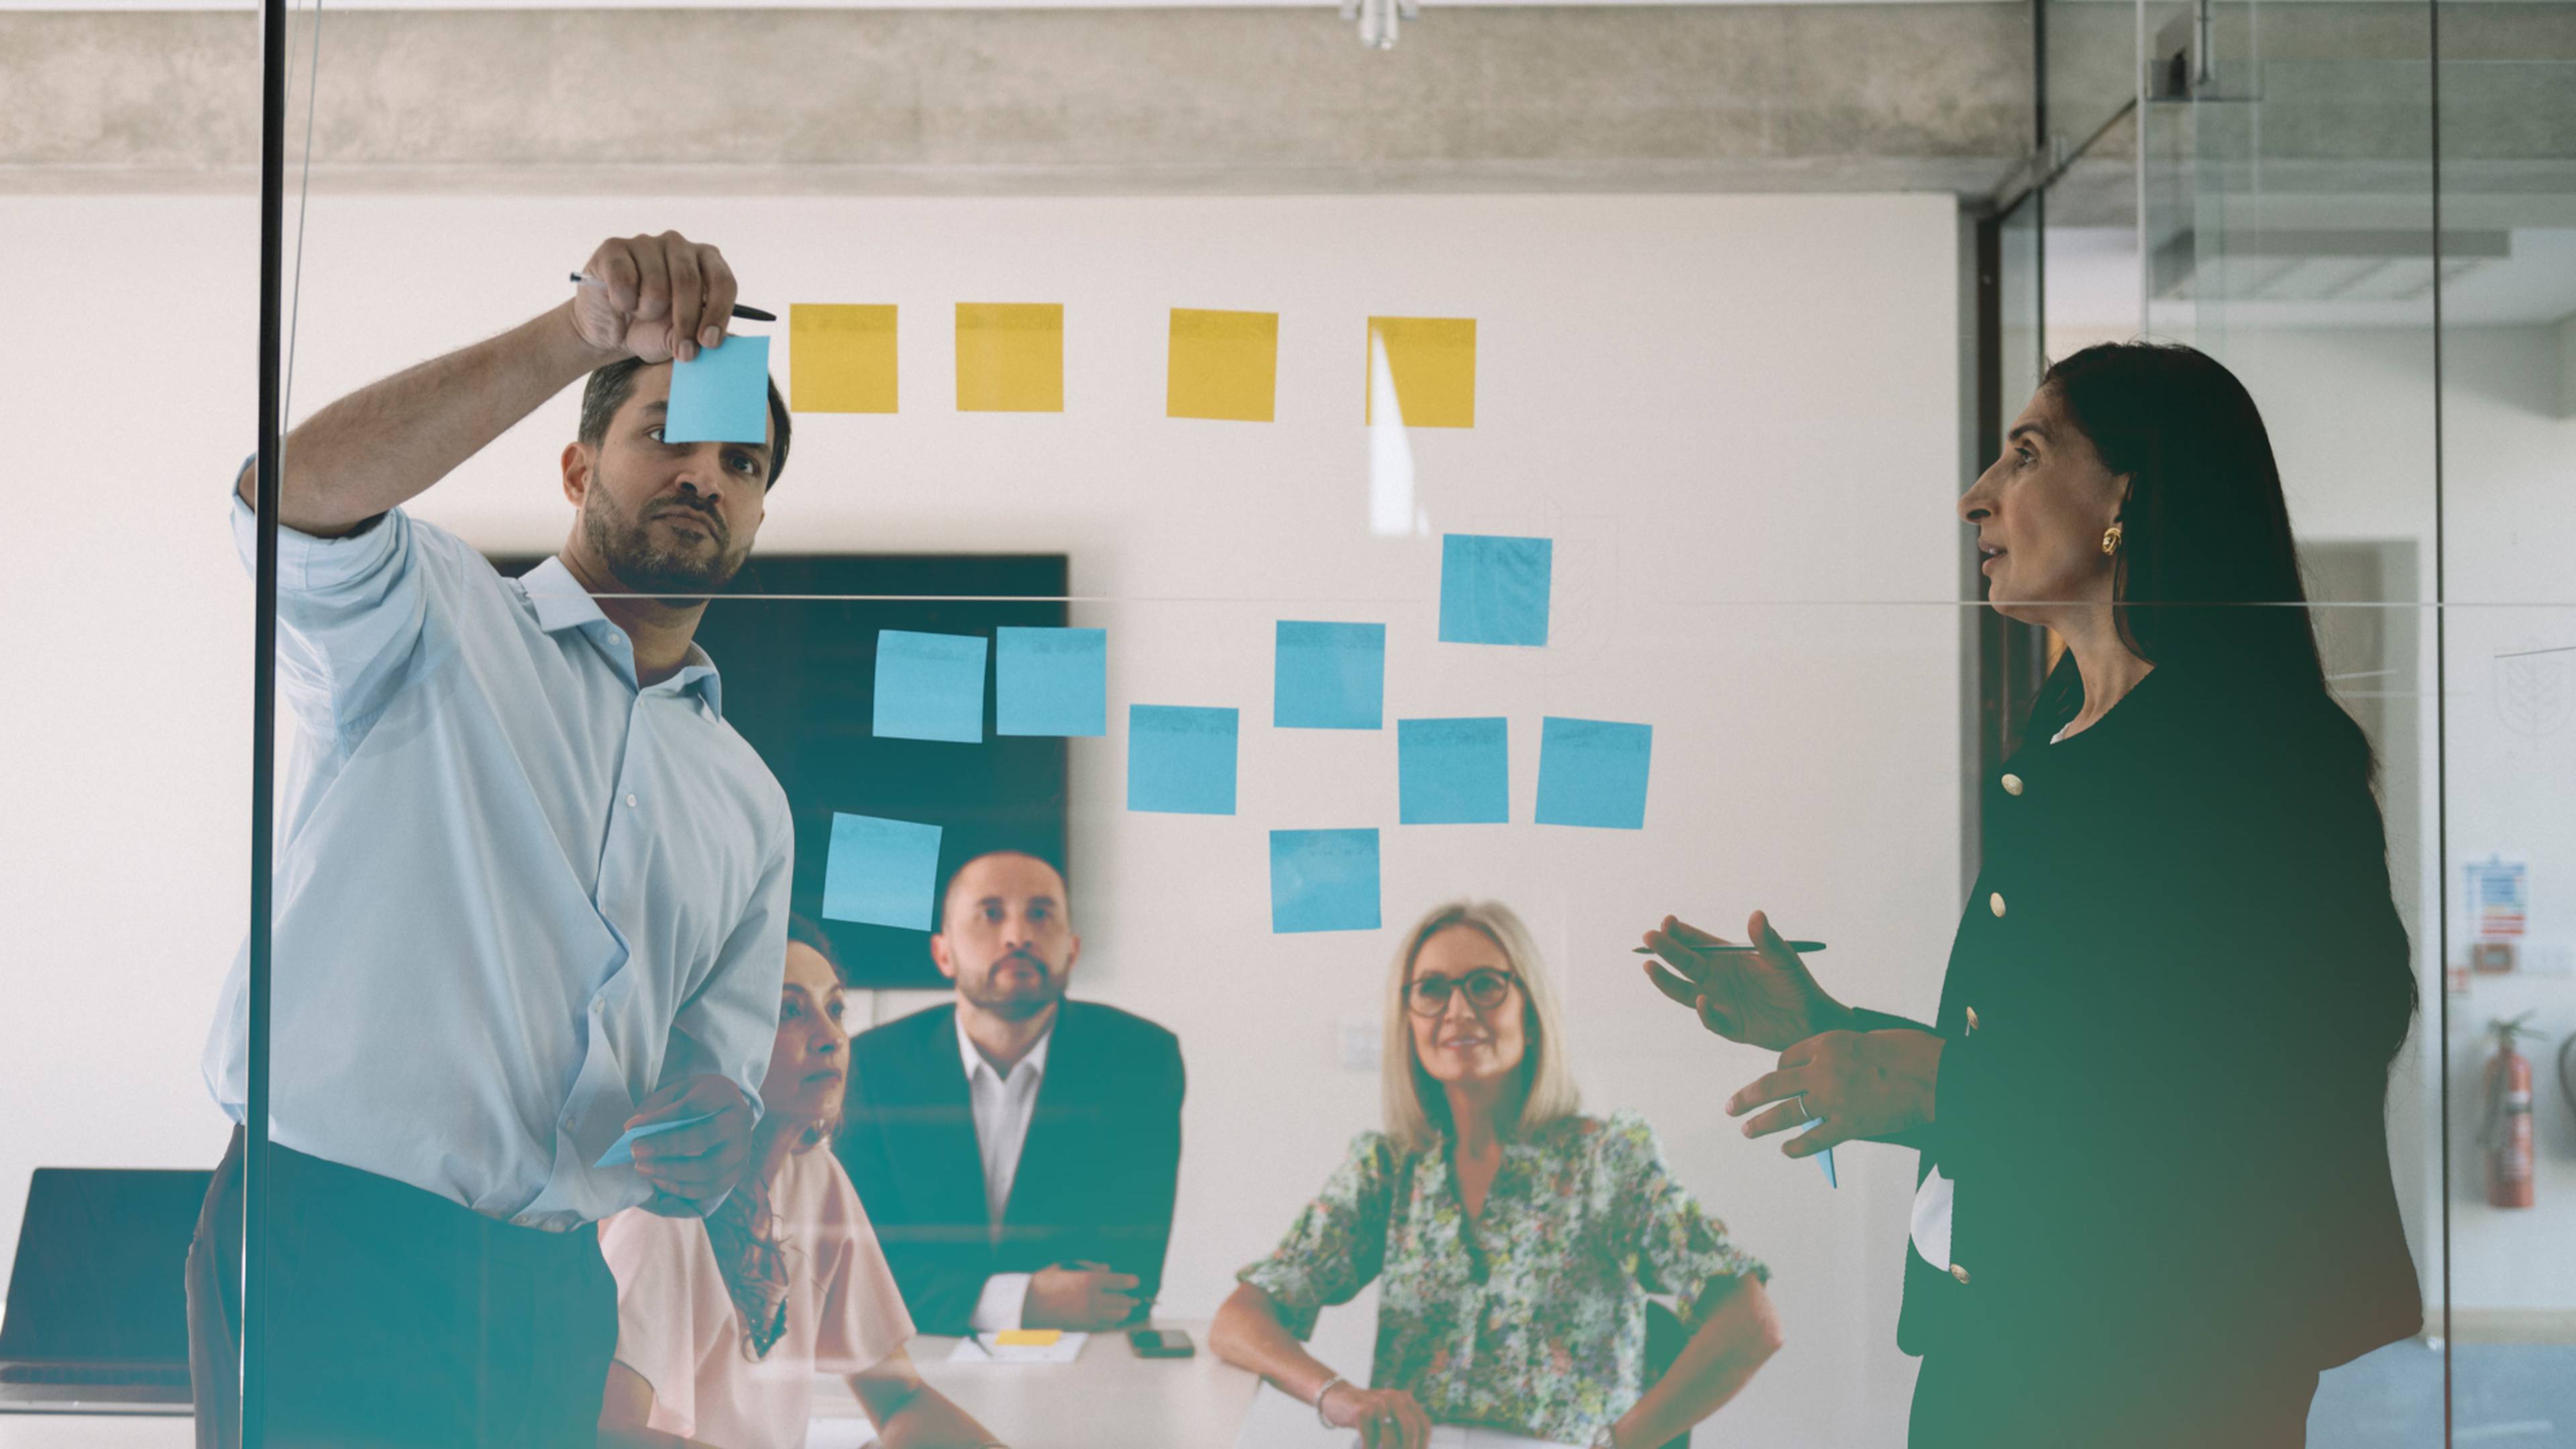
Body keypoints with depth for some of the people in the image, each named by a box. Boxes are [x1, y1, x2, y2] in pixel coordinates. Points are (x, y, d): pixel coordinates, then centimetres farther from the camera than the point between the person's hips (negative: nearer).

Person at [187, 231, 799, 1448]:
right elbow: (297, 492, -19)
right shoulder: (439, 619, 4)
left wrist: (717, 1140, -5)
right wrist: (584, 333, -26)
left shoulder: (750, 802, 19)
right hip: (329, 1243, -5)